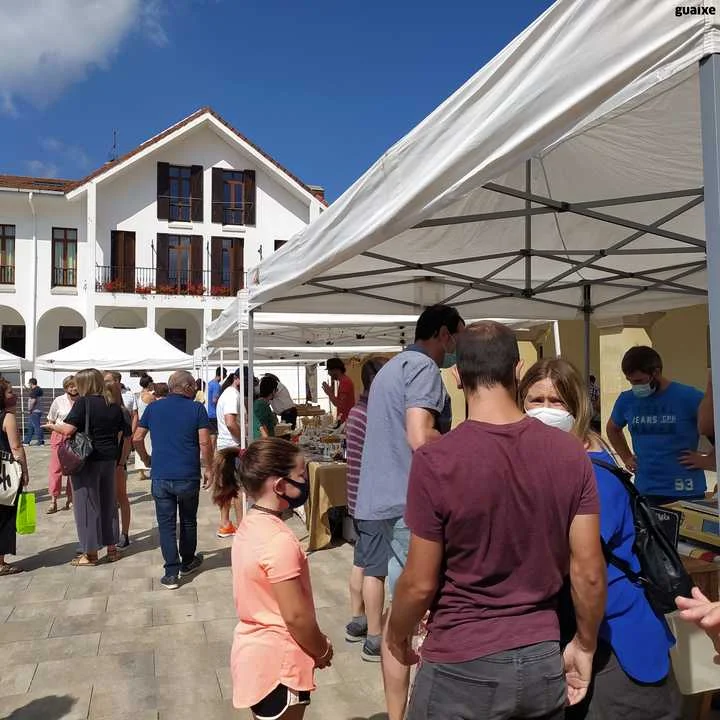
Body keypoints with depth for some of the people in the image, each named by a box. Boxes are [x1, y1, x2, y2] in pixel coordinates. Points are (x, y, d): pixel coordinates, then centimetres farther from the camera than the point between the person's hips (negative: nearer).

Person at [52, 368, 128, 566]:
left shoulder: (84, 402, -12)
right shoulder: (113, 405, 6)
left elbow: (68, 429, -19)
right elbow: (121, 433, 8)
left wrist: (53, 426, 1)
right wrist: (120, 455, 17)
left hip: (87, 460, -6)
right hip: (109, 459, 6)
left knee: (86, 504, 3)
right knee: (108, 502, 15)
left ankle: (90, 553, 11)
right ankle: (111, 547, 23)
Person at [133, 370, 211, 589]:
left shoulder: (153, 408, 5)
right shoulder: (197, 409, -5)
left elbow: (137, 438, 6)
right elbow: (204, 443, -11)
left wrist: (147, 460, 20)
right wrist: (208, 469, -1)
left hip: (160, 477, 2)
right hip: (188, 476, -2)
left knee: (166, 524, 8)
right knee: (188, 521, 17)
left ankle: (171, 573, 5)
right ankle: (187, 562, 33)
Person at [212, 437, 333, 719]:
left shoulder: (250, 525, -1)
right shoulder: (280, 541, -29)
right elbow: (296, 617, -24)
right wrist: (322, 650, -6)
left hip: (253, 651, 8)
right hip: (278, 665, -8)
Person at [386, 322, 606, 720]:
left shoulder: (435, 460, -20)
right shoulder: (571, 454, -9)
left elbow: (420, 583, -13)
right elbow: (589, 572, -4)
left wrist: (397, 635, 6)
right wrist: (585, 645, 12)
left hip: (462, 666, -3)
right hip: (543, 661, 4)